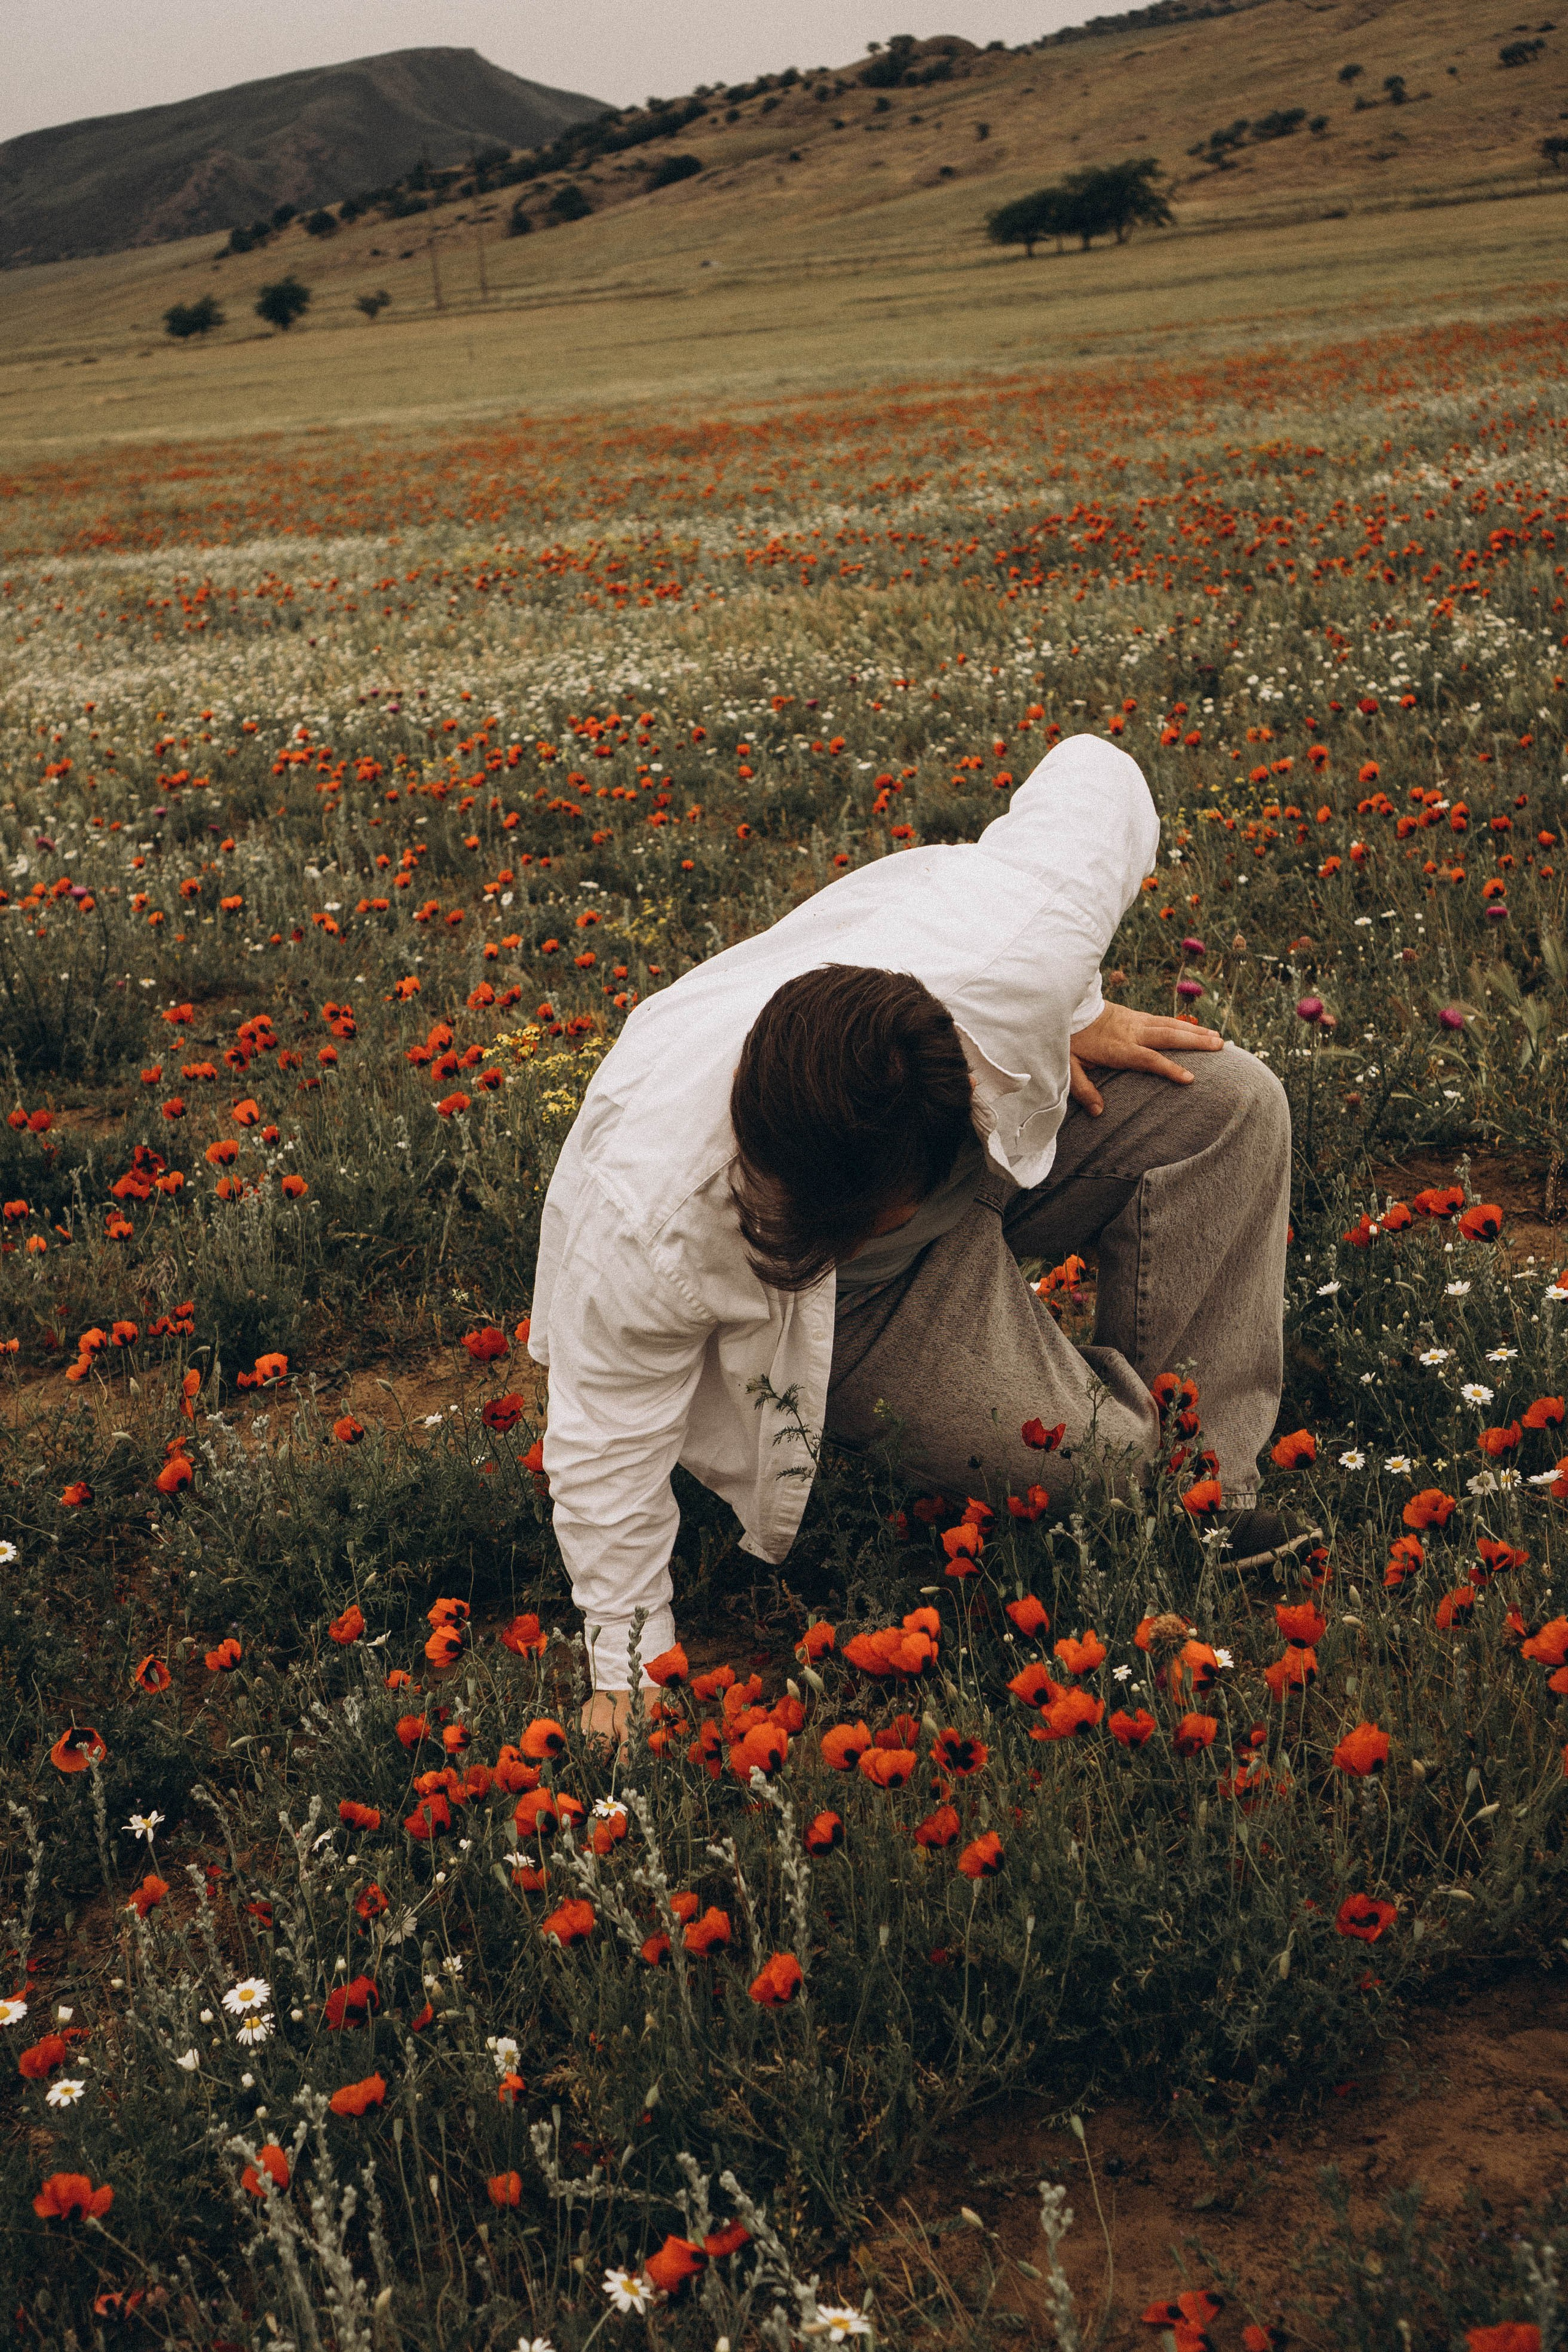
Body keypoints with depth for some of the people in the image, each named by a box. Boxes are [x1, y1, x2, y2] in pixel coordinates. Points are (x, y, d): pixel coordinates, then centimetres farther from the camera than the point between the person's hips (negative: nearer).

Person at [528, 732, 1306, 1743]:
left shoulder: (1015, 948, -41)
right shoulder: (646, 1219, -44)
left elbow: (1095, 771, -18)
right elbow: (605, 1448, -27)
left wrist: (1074, 1015, -11)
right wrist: (629, 1672, -20)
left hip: (990, 1146, 4)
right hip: (844, 1316, -4)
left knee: (1230, 1103, -16)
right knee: (1086, 1460, -21)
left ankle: (1203, 1500, -5)